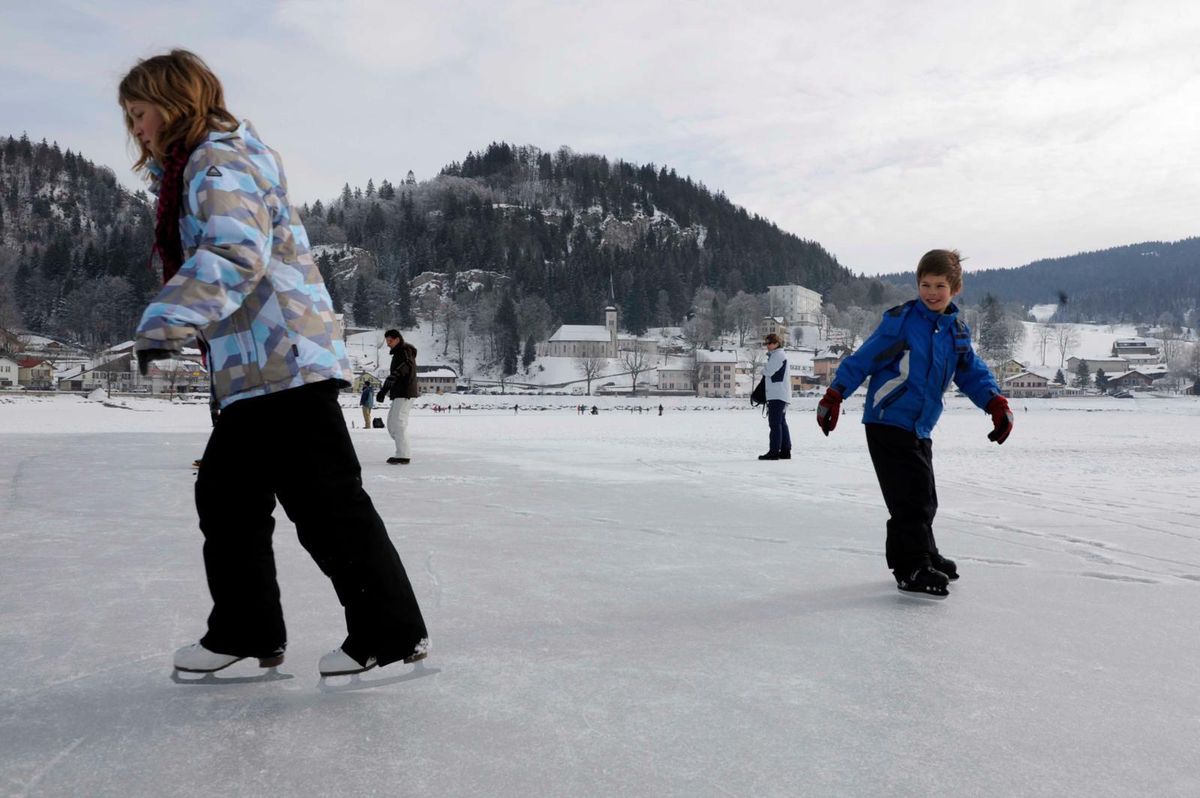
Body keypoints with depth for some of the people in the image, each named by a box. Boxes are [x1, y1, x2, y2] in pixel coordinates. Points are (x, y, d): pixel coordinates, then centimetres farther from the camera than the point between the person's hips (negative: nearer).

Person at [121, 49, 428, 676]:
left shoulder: (219, 162, -9)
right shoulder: (195, 168, 25)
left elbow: (237, 251, -28)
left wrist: (165, 323, -33)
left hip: (285, 364, -11)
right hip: (253, 372, 11)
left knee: (325, 501, -7)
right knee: (225, 495, 15)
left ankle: (393, 632, 4)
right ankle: (247, 632, 26)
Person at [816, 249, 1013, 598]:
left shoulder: (958, 332, 10)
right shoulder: (900, 320, -10)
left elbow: (972, 372, 12)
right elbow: (863, 358, -8)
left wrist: (996, 403, -4)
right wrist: (834, 395, -14)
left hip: (920, 428, 7)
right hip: (887, 422, -7)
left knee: (923, 498, 16)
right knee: (912, 496, -11)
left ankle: (923, 557, 33)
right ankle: (913, 569, -6)